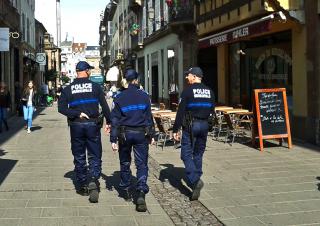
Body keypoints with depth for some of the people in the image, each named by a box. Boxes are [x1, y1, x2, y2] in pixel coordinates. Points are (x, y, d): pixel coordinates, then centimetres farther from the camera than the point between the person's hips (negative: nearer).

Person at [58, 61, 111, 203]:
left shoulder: (68, 89, 2)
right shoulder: (95, 87, -1)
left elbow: (61, 108, -7)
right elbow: (105, 106, 0)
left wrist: (77, 114, -8)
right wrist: (109, 122, 9)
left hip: (76, 126, 1)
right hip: (92, 125, -1)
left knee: (79, 157, 12)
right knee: (95, 156, 6)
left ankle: (82, 186, 18)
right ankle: (93, 180, -16)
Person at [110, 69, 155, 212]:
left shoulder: (119, 98, -3)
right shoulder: (144, 96, 1)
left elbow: (115, 120, -4)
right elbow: (149, 117, 5)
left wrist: (113, 139, -2)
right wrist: (151, 135, 13)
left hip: (125, 134, 0)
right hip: (141, 134, 0)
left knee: (125, 163, 16)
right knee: (142, 164, 2)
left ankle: (126, 191, 27)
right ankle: (141, 193, -13)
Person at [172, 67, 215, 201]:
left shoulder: (188, 91, -9)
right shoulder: (209, 92, 8)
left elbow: (180, 112, -11)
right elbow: (211, 110, 12)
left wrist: (175, 130, -8)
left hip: (190, 126, -6)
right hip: (204, 125, 6)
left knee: (187, 154, -2)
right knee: (198, 155, 15)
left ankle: (195, 180, -19)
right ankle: (196, 183, 20)